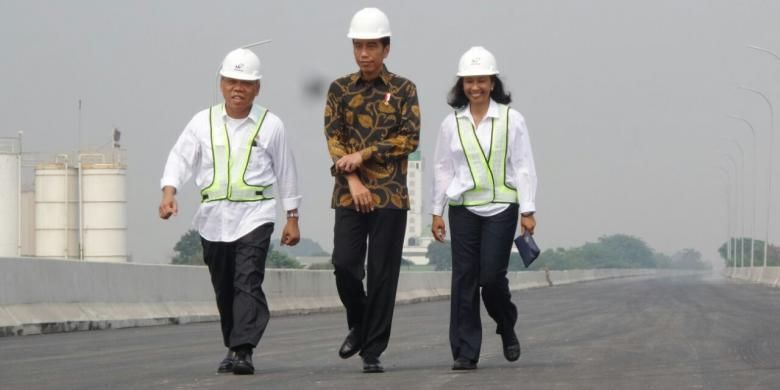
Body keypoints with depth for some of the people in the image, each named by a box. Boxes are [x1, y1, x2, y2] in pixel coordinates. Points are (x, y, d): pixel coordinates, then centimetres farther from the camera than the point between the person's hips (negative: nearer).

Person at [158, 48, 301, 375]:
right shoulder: (203, 122, 8)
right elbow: (180, 158, 1)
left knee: (248, 284, -16)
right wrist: (169, 192, -17)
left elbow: (285, 173, 10)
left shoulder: (270, 125, 5)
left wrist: (292, 218, 10)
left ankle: (242, 351, -22)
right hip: (213, 218, 3)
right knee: (224, 289, 10)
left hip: (254, 216, -3)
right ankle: (234, 348, 22)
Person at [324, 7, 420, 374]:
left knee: (382, 274, -2)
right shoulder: (340, 89, 8)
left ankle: (373, 351, 4)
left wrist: (362, 155, -11)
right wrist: (353, 179, -12)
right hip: (350, 193, 1)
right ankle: (358, 325, 19)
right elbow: (333, 138, 1)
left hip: (390, 195, -1)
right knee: (344, 264, -8)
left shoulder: (403, 89, 4)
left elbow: (409, 139, -4)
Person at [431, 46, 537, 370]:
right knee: (464, 279, -2)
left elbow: (523, 167, 1)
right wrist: (436, 212, 9)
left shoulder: (510, 120, 0)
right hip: (463, 210, 2)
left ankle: (507, 329, 22)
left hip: (501, 209, -2)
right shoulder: (452, 124, 7)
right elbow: (442, 169, 12)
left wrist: (528, 211, -3)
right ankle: (465, 352, 2)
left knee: (492, 275, -9)